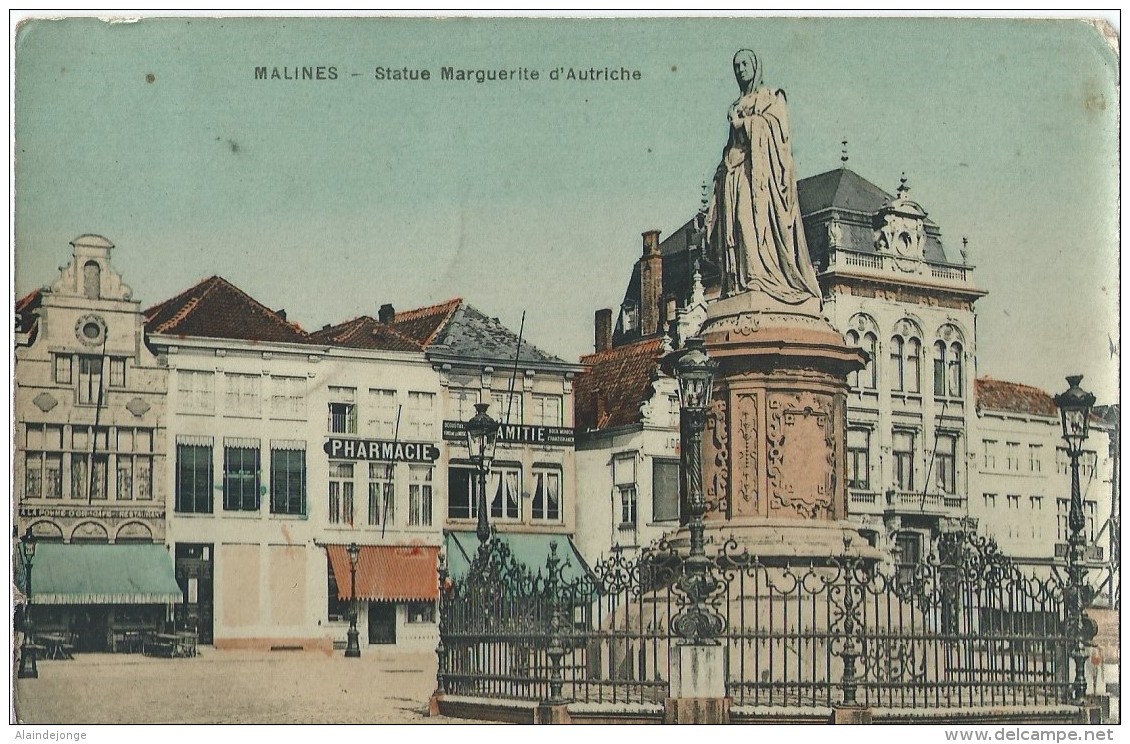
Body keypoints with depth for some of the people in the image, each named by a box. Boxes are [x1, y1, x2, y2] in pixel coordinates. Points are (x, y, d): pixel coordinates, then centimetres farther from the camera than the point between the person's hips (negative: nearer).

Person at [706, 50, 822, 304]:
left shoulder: (771, 97, 10)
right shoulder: (737, 106, 26)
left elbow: (775, 123, -5)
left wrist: (744, 122, -4)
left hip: (762, 165, -5)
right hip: (737, 169, 5)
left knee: (760, 215, -19)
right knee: (739, 219, -7)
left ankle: (763, 276, -26)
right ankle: (740, 280, -15)